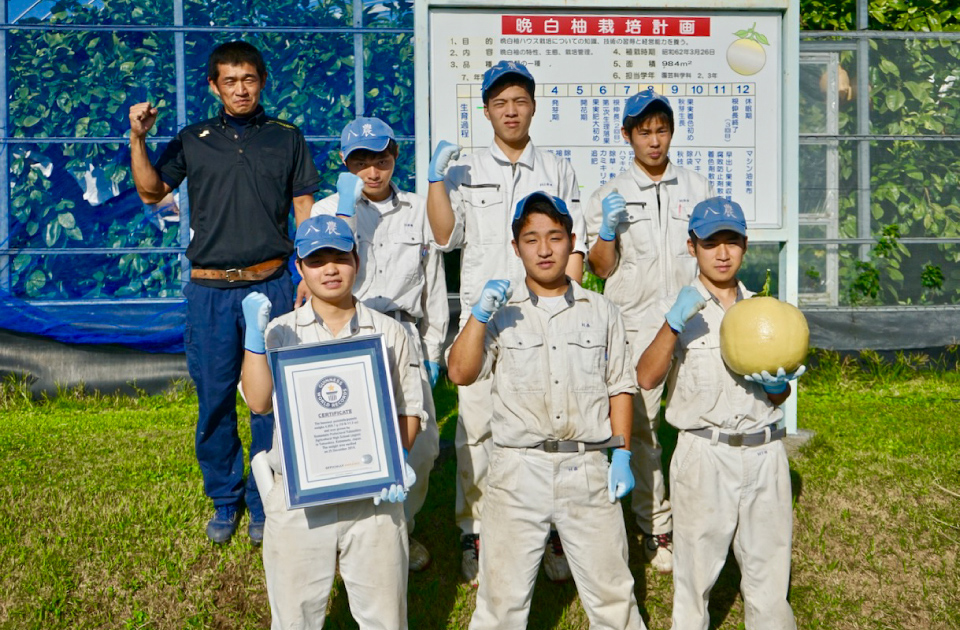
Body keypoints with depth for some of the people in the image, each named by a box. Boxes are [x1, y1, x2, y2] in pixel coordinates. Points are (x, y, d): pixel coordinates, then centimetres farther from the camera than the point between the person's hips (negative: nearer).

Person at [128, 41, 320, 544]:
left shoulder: (287, 138, 9)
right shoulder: (194, 140, 10)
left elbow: (305, 210, 9)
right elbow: (152, 192, 10)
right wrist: (138, 139, -4)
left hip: (270, 284, -1)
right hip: (209, 290, 1)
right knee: (214, 400, 6)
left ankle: (265, 503, 17)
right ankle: (225, 501, 23)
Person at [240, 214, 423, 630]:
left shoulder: (389, 333, 6)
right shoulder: (280, 332, 3)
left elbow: (409, 408, 6)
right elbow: (258, 401, -11)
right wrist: (254, 335, -20)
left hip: (373, 497, 0)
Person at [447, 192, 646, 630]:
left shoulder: (600, 311, 10)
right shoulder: (500, 312, 6)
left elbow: (620, 385, 10)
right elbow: (460, 373, -4)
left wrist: (621, 453, 3)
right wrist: (480, 314, -13)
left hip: (588, 469, 1)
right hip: (518, 467, 0)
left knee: (611, 593, 7)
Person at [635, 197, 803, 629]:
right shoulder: (677, 309, -1)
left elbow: (781, 396, 17)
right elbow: (646, 378, -17)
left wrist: (776, 386, -6)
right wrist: (674, 324, -29)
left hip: (765, 452, 4)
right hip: (705, 453, -3)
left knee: (769, 567, 11)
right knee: (696, 569, 6)